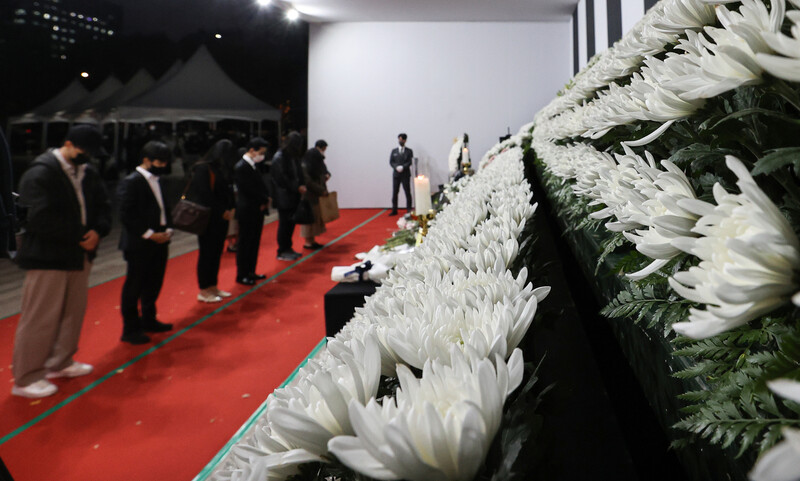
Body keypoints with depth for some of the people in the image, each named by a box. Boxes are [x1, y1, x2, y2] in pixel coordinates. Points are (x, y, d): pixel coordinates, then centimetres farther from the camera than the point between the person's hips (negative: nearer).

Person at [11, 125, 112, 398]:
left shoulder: (88, 173, 9)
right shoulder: (41, 173, -15)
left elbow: (103, 206, 12)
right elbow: (41, 219, -22)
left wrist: (97, 231, -9)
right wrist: (79, 236, -19)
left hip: (79, 255, 8)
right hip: (48, 258, -8)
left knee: (73, 312, 17)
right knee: (40, 319, -3)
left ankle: (60, 363, 35)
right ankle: (26, 380, 9)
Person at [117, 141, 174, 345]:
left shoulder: (157, 181, 13)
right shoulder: (131, 182, -12)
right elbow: (127, 215, -16)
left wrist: (167, 230, 4)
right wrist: (149, 234, -17)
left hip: (159, 241, 8)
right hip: (139, 245, -8)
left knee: (154, 284, 16)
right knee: (134, 287, 1)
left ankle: (148, 320, 32)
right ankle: (130, 329, 10)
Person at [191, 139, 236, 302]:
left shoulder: (221, 169, 11)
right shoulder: (203, 169, -14)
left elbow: (228, 190, 14)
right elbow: (205, 196, -18)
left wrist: (231, 208, 0)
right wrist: (223, 212, -14)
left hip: (221, 217, 8)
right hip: (208, 219, -8)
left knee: (217, 252, 12)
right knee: (207, 253, 0)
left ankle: (212, 287, 23)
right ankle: (203, 291, 9)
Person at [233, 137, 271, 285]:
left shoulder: (253, 166, 11)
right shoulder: (241, 167, -17)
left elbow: (261, 186, 13)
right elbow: (250, 190, -21)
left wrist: (265, 200, -4)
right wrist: (265, 200, -9)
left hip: (257, 211, 9)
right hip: (247, 212, -9)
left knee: (254, 243, 15)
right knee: (245, 244, 1)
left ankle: (250, 272, 25)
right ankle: (241, 275, 10)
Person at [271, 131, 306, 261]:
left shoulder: (294, 156, 12)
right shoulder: (279, 157, -14)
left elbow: (298, 174, 17)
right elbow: (282, 179, -18)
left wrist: (301, 186, -1)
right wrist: (297, 188, -17)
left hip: (293, 196, 8)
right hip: (283, 197, -8)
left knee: (290, 223, 13)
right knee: (284, 223, -1)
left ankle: (288, 248, 23)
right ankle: (282, 252, 8)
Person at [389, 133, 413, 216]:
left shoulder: (409, 151, 7)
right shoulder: (394, 151, 14)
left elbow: (410, 162, -4)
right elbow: (391, 161, 6)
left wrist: (403, 167, -18)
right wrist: (396, 167, -13)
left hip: (405, 174, -2)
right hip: (396, 174, 2)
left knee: (407, 192, -2)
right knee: (394, 192, 1)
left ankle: (409, 209, 3)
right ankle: (394, 210, 5)